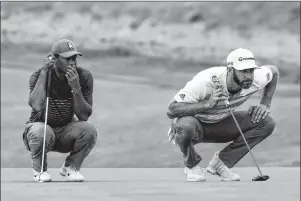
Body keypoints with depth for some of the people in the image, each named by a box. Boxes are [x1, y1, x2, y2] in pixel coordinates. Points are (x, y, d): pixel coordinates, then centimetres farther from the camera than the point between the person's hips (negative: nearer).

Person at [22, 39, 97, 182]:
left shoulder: (84, 77, -10)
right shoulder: (38, 76, -16)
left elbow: (84, 116, -17)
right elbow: (37, 106, -36)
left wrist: (76, 88, -30)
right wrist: (43, 73, -33)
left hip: (66, 131, 2)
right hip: (42, 125, -2)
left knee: (89, 130, -28)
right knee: (40, 132, -37)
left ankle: (70, 167, 0)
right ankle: (39, 169, -4)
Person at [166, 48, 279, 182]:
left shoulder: (256, 79, -19)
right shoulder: (206, 81, -33)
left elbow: (274, 71, 7)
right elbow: (171, 111, -35)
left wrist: (265, 104, -6)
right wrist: (207, 104, -44)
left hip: (221, 123, 5)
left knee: (267, 123, -15)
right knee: (186, 125, -42)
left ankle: (221, 163, -3)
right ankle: (192, 165, -9)